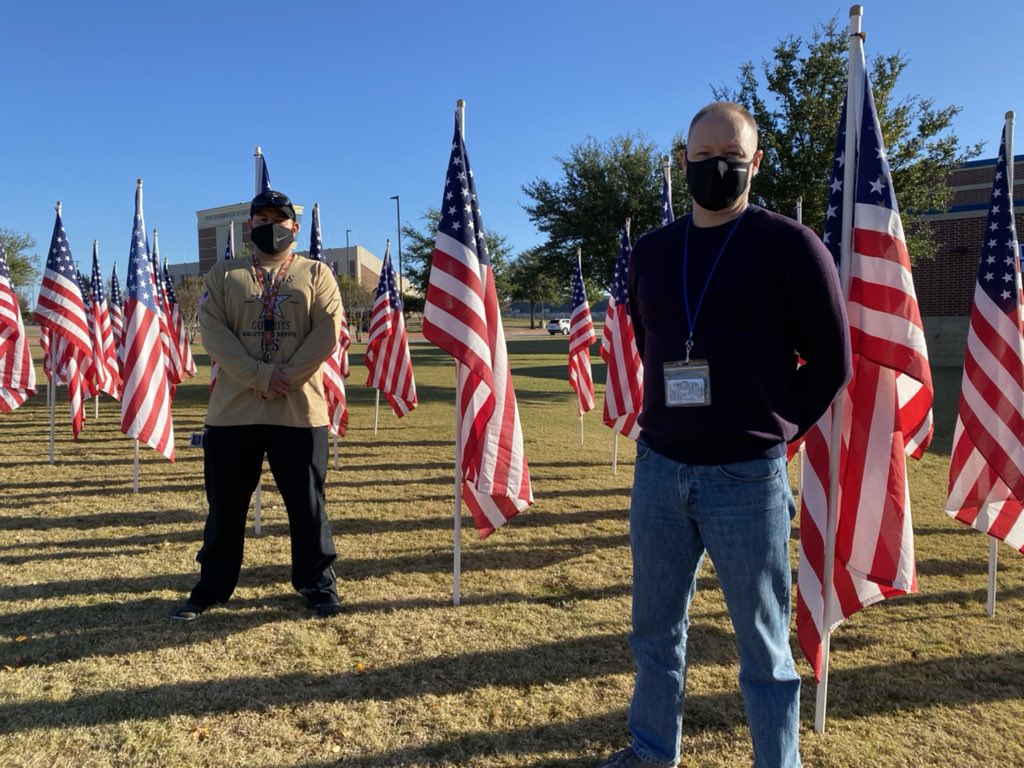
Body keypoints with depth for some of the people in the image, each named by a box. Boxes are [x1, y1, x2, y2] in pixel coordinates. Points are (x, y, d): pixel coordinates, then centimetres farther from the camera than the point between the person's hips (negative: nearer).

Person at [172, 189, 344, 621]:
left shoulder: (316, 274, 8)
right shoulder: (223, 275, 11)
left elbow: (327, 333, -4)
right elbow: (212, 331, -3)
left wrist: (286, 377, -15)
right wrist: (259, 376, -16)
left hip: (300, 411, -1)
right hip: (233, 411, 2)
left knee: (307, 505, 6)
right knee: (225, 506, 11)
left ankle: (317, 583, 22)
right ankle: (212, 586, 28)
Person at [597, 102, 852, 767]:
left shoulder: (791, 247, -6)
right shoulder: (651, 252, 8)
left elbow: (832, 364, -3)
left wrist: (766, 432, -2)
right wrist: (679, 419, 12)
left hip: (747, 478, -4)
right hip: (658, 469, 5)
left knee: (764, 647, 10)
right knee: (655, 629, 18)